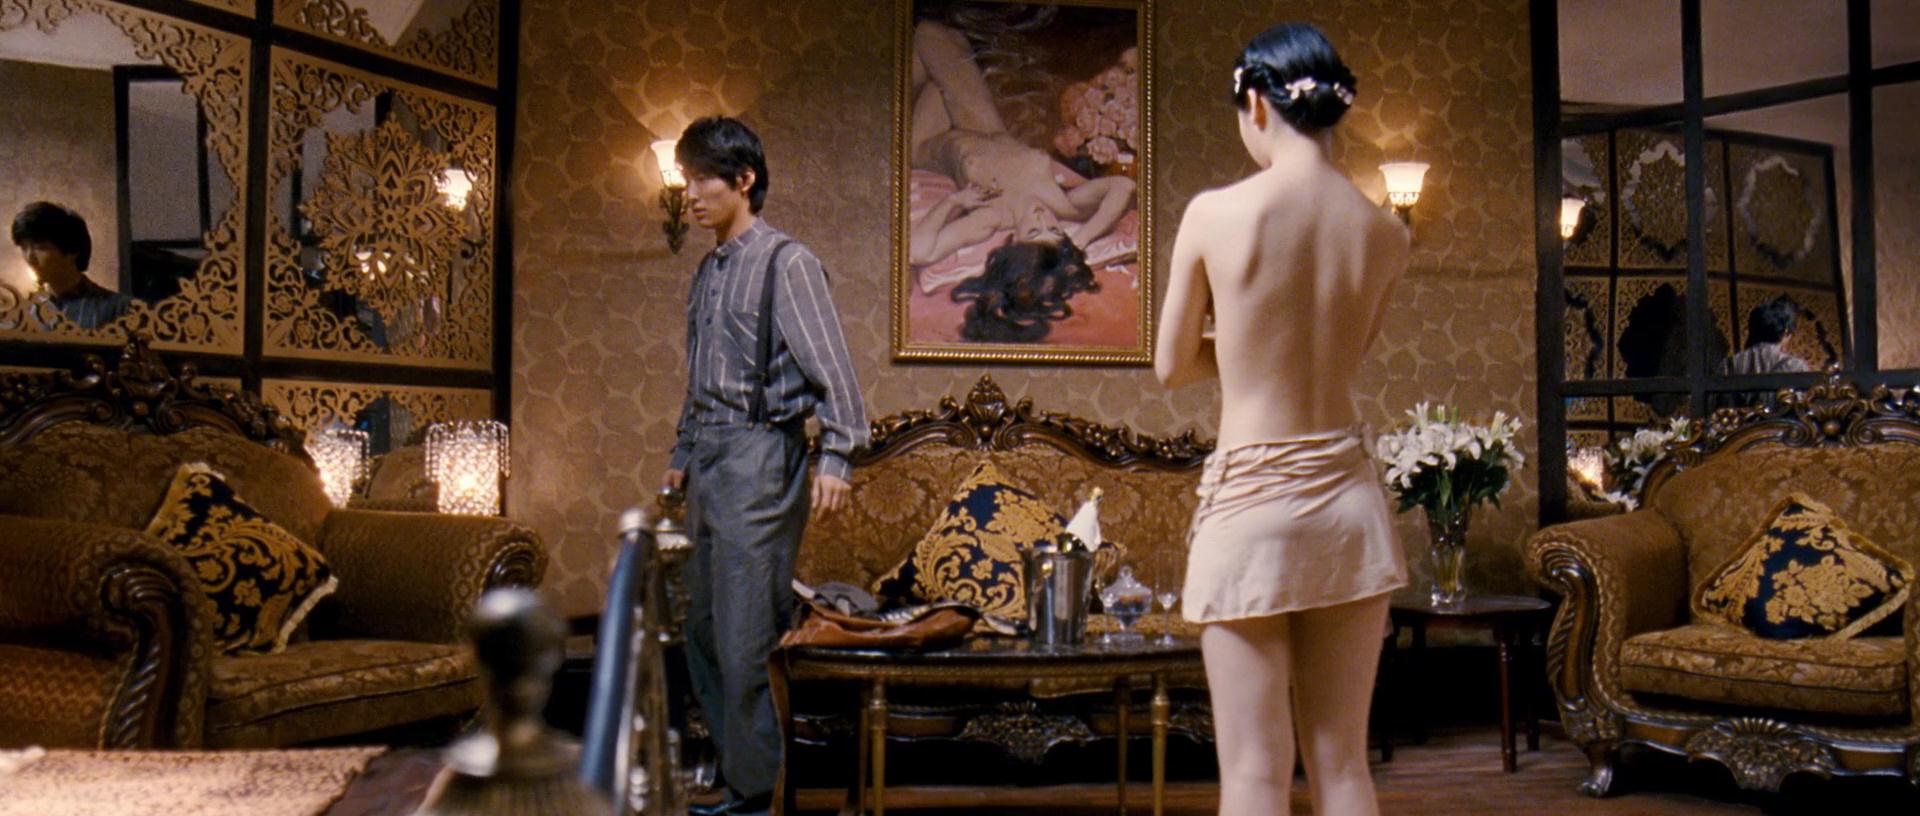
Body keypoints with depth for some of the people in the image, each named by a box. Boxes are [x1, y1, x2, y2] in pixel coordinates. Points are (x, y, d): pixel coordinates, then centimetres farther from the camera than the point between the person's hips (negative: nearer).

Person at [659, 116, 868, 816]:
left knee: (746, 635, -6)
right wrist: (684, 453, 23)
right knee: (704, 628, 12)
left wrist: (835, 456, -21)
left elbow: (830, 363, -14)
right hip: (711, 458, 8)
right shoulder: (709, 271, 17)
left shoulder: (785, 261, -7)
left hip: (761, 454, -8)